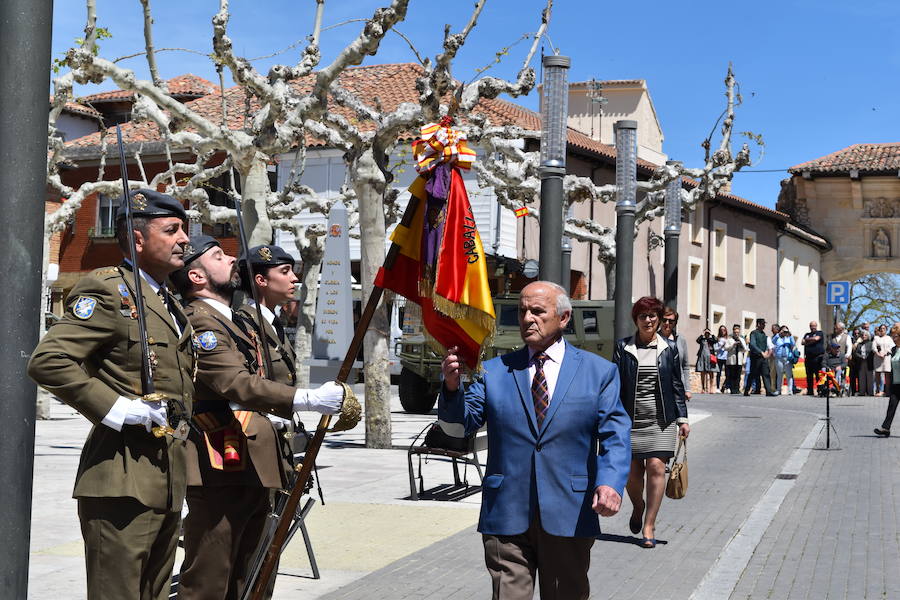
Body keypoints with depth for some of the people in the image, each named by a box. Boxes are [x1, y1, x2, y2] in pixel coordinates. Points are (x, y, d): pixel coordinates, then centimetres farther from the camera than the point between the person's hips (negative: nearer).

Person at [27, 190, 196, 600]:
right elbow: (47, 361, -20)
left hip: (167, 483, 9)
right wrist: (114, 409, -21)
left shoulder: (169, 304, 19)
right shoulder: (109, 290, -9)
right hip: (123, 483, -9)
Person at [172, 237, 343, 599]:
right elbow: (235, 383, -26)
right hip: (222, 471, -10)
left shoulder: (236, 323, 21)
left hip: (253, 469, 10)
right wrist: (307, 400, -34)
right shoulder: (199, 322, -12)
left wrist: (269, 417, 13)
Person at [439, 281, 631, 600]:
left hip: (568, 515, 0)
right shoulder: (494, 370, 9)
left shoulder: (599, 371, 4)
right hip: (506, 514, 1)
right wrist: (452, 386, -20)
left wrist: (610, 482, -21)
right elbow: (464, 419, 0)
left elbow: (615, 435, -3)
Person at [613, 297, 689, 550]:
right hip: (631, 418, 0)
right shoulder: (623, 347, 4)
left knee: (656, 468, -9)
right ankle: (638, 507, 35)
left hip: (661, 419, 0)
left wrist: (682, 419, 5)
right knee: (632, 471, 3)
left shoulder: (669, 348, 6)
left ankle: (649, 526, -2)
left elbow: (677, 385, 9)